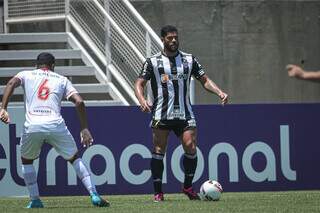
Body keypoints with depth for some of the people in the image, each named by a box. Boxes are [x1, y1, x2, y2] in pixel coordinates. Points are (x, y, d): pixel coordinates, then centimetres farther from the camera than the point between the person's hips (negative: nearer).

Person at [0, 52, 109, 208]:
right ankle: (94, 195, 5)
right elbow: (79, 102, 7)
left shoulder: (27, 75, 20)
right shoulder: (62, 80, 20)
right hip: (56, 125, 0)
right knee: (74, 158, 17)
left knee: (26, 160, 25)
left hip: (32, 127, 0)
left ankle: (35, 200, 17)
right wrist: (84, 129, 8)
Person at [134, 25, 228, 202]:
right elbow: (139, 83, 2)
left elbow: (204, 80, 14)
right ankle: (158, 192, 2)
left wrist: (219, 92, -2)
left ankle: (188, 187, 8)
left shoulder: (189, 60, 12)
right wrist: (142, 100, -18)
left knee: (190, 148, -10)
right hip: (161, 114, -2)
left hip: (185, 114, 2)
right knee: (159, 151, -6)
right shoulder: (153, 62, 5)